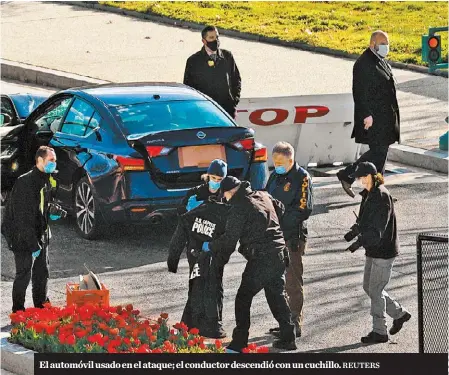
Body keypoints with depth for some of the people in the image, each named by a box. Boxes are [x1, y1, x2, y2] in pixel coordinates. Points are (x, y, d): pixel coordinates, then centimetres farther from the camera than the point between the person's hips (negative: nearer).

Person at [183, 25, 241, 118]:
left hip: (227, 109, 2)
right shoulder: (193, 61, 4)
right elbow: (188, 86, 8)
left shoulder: (227, 56, 10)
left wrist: (235, 99, 7)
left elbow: (236, 79, 18)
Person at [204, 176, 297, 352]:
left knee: (243, 298, 0)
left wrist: (210, 246, 4)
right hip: (279, 255, 8)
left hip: (260, 260, -8)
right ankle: (287, 338, 19)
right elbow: (280, 210, 30)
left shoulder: (239, 207, -11)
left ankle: (239, 343, -3)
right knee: (277, 296, 18)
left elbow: (229, 239, -12)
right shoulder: (264, 197, 11)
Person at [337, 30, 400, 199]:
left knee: (381, 151, 10)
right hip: (373, 118, -10)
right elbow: (360, 92, -20)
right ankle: (346, 175, -1)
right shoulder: (363, 64, -15)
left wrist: (392, 114, 23)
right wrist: (367, 115, -24)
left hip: (385, 117, 10)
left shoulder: (381, 62, 15)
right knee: (378, 151, -11)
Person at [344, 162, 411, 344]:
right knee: (368, 287, 15)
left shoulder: (381, 197, -20)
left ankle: (379, 332, 8)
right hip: (373, 250, 10)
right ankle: (399, 314, 29)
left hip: (384, 251, -10)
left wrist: (359, 241, -35)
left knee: (375, 290, -3)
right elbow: (364, 220, 20)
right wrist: (354, 231, 4)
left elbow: (377, 228, -27)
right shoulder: (369, 194, 9)